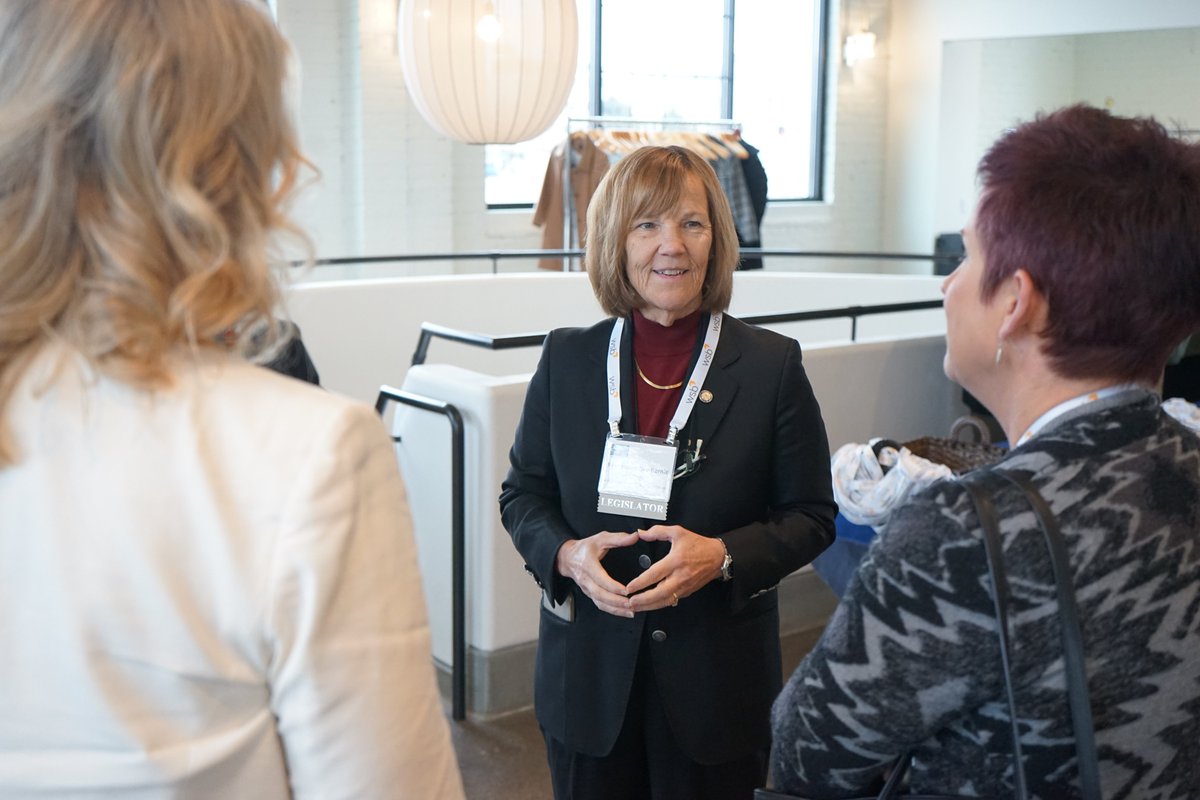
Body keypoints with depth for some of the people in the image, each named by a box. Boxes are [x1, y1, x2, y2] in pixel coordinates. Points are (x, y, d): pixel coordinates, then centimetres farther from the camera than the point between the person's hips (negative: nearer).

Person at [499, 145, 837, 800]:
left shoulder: (772, 366, -5)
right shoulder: (567, 359, 1)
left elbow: (812, 517, -2)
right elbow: (522, 494, 7)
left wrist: (721, 556, -20)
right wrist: (567, 553, -14)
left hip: (715, 681, -1)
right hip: (589, 677, 2)